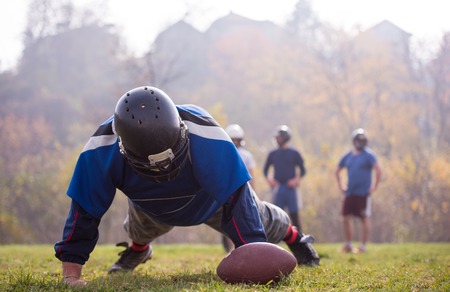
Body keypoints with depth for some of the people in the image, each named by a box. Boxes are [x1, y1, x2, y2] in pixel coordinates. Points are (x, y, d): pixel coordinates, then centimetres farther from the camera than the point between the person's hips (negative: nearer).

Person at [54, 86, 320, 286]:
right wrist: (71, 273, -38)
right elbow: (85, 210, -34)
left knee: (257, 219, 20)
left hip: (211, 201, -1)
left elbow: (236, 198, -47)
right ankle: (138, 248, 68)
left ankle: (293, 237, 54)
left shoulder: (207, 139, -51)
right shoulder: (101, 151, -44)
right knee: (140, 229, 29)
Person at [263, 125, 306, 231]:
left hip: (290, 188, -2)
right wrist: (269, 179, 0)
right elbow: (265, 169, 18)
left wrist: (297, 180, -11)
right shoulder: (273, 154, 10)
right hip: (277, 189, 2)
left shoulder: (294, 153, 3)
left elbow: (303, 170, 5)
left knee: (294, 215, -1)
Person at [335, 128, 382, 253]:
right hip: (349, 193, 6)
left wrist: (374, 186, -15)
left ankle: (363, 246, 5)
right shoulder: (347, 156, 12)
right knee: (346, 217, 5)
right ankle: (348, 245, 15)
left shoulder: (368, 155, -6)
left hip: (363, 193, -6)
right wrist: (340, 185, 19)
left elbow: (378, 169, -15)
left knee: (364, 218, -1)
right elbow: (337, 170, 26)